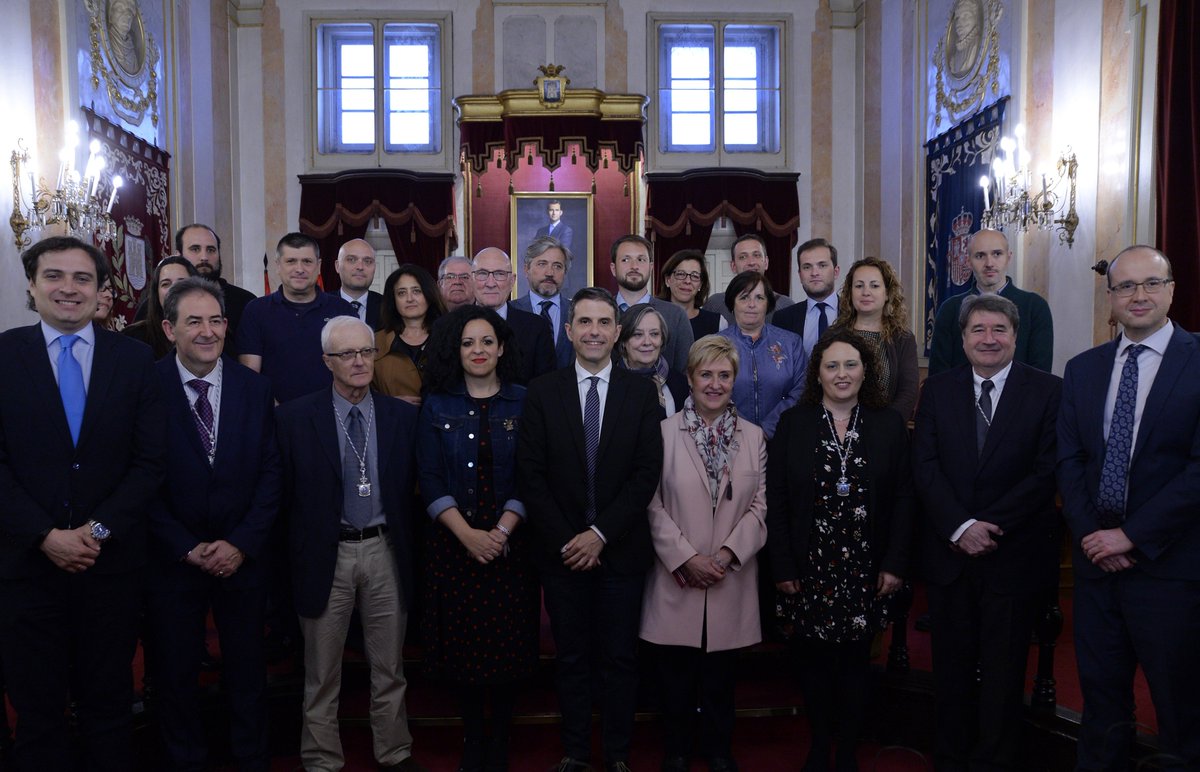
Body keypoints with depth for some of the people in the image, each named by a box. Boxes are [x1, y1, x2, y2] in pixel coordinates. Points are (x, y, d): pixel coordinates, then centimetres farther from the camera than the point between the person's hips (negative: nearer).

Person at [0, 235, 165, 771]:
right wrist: (45, 536, -12)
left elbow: (150, 460, -1)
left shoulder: (134, 359, 2)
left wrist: (100, 530, -10)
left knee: (109, 704, 12)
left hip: (111, 561, 1)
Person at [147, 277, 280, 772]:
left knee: (247, 670, 14)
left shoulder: (254, 387, 0)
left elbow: (270, 472, -1)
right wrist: (187, 548, -12)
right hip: (173, 559, -1)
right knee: (174, 672, 13)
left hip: (242, 557, 2)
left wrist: (242, 543, -10)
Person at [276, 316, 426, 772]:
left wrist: (409, 547, 1)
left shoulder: (403, 416, 2)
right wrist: (295, 555, -4)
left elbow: (412, 488, 5)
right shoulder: (294, 417, -4)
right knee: (322, 675, 12)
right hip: (326, 555, -2)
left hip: (385, 551, 2)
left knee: (389, 668, 15)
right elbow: (285, 493, -3)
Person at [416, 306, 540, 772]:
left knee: (509, 641, 3)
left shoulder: (523, 403, 2)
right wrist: (467, 534, -13)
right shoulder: (437, 406, 4)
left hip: (510, 542, 0)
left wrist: (501, 532, -14)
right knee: (461, 642, 6)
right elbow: (430, 480, -2)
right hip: (452, 543, 1)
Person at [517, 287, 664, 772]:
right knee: (571, 658, 12)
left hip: (621, 550, 0)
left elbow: (647, 473, -6)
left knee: (619, 659, 10)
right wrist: (565, 540, -9)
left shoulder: (641, 393, 0)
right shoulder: (542, 392, 0)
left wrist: (600, 534, -12)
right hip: (561, 550, 1)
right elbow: (531, 474, -3)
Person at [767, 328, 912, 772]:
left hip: (864, 570, 0)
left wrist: (895, 564, -4)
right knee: (813, 661, 8)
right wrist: (782, 566, -6)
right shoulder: (793, 424, 0)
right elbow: (775, 500, -2)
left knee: (855, 662, 9)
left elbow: (903, 498, 2)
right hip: (809, 569, 0)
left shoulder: (888, 425, 2)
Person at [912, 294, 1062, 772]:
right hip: (949, 552, 2)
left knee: (1003, 670, 8)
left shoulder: (1048, 391, -2)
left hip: (1014, 555, -2)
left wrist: (989, 526, -15)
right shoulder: (937, 390, 4)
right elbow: (924, 466, -3)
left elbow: (1046, 472, -9)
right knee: (952, 665, 11)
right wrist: (960, 527, -15)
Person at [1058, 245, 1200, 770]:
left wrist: (1132, 535, -14)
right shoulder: (1082, 369, 9)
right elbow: (1069, 460, 6)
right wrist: (1090, 534, -6)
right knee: (1101, 701, 14)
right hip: (1097, 556, 4)